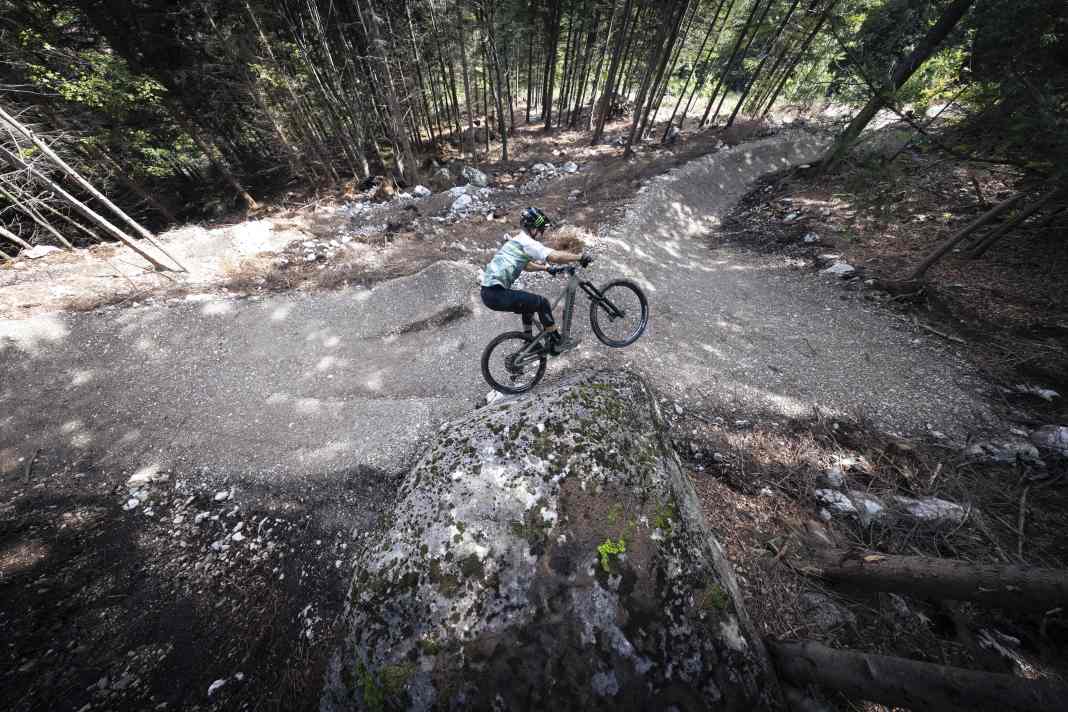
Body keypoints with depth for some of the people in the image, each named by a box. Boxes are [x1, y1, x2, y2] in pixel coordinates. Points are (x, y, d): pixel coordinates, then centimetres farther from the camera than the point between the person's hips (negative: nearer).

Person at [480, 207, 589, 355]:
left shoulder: (515, 240, 21)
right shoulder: (526, 242, -9)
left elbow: (526, 265, 37)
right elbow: (555, 256, -19)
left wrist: (547, 267, 36)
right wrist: (580, 257, -7)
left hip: (489, 291, 10)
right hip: (496, 294, -10)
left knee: (530, 302, 25)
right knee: (542, 303, -6)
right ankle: (556, 344, 6)